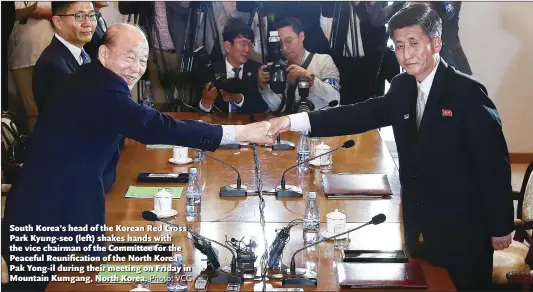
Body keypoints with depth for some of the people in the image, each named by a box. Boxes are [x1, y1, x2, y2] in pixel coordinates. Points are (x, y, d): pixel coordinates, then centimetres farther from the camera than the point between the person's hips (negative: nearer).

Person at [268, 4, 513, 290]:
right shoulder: (402, 87, 4)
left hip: (462, 225, -6)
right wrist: (294, 121, -19)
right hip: (419, 223, 6)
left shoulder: (466, 91, -16)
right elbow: (363, 114, -7)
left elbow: (494, 162, -15)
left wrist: (500, 227, -12)